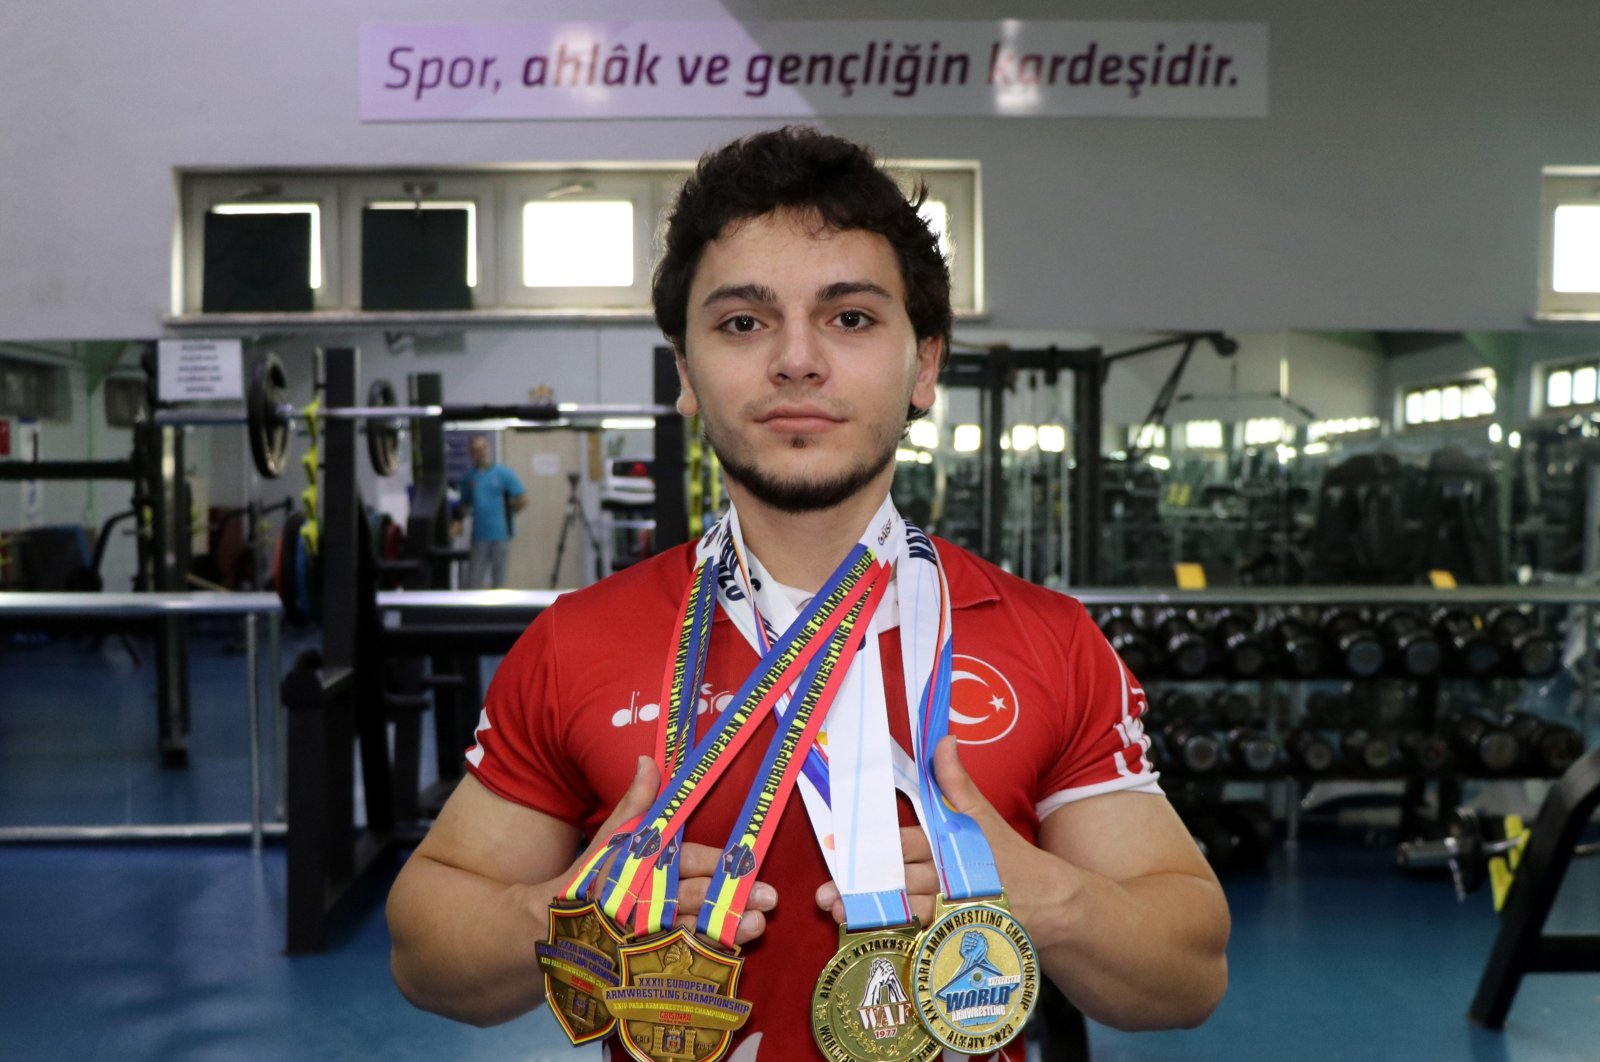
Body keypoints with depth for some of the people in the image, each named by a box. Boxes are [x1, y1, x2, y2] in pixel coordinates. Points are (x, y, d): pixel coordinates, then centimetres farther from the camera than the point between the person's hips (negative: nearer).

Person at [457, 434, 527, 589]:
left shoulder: (504, 474, -2)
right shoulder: (469, 476, 9)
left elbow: (522, 500, -2)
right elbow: (465, 503, 19)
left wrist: (505, 513, 0)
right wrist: (464, 511, -2)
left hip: (500, 534, -3)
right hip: (479, 534, 3)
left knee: (499, 581, 5)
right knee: (473, 582, 2)